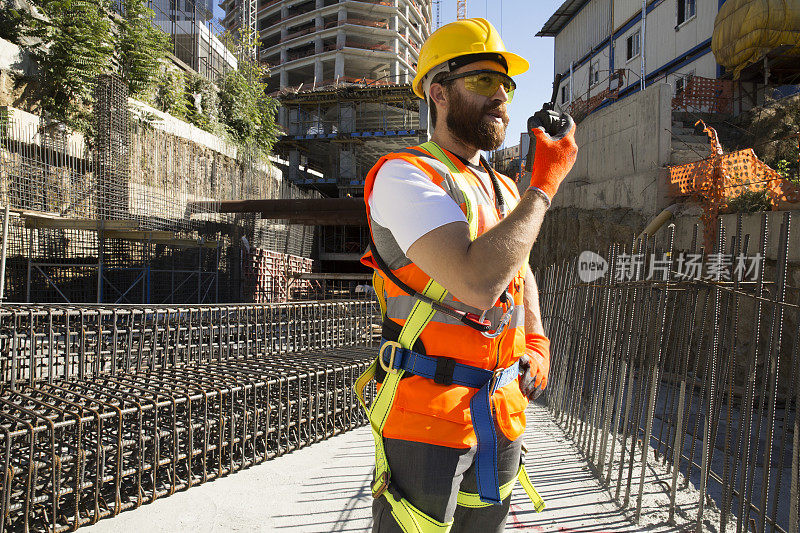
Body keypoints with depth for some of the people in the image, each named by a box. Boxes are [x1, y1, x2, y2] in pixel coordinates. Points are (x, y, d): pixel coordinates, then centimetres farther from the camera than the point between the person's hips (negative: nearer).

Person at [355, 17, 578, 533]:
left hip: (502, 413, 7)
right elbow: (478, 281, -29)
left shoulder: (504, 189, 11)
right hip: (428, 415, -7)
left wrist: (536, 344, 10)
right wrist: (544, 183, -17)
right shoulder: (404, 174, -14)